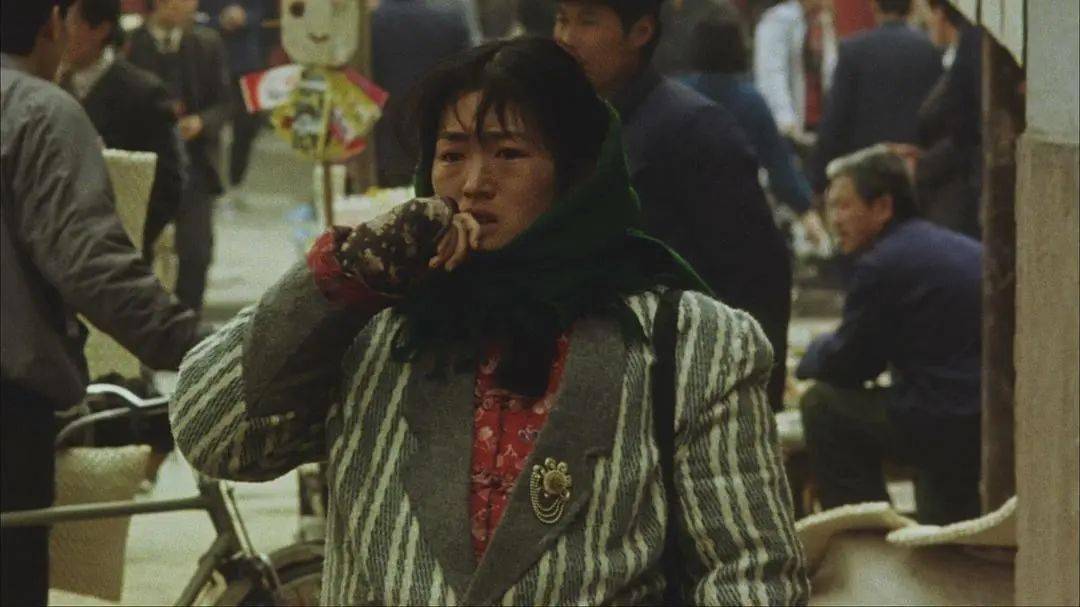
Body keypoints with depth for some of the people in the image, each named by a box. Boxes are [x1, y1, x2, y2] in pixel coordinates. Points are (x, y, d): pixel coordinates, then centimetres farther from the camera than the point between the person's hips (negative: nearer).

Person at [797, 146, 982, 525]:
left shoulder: (884, 264, -10)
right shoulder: (966, 249, 18)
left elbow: (848, 365, -3)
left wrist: (812, 356, 19)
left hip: (948, 430, -9)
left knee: (822, 404, 5)